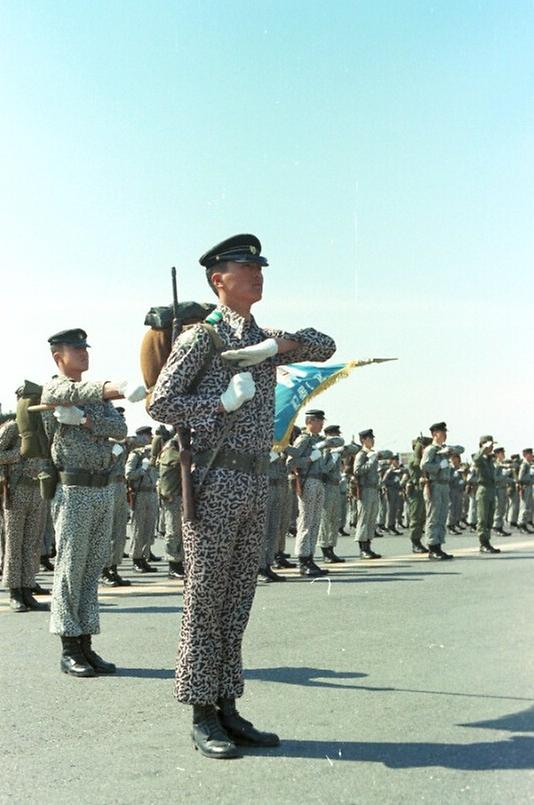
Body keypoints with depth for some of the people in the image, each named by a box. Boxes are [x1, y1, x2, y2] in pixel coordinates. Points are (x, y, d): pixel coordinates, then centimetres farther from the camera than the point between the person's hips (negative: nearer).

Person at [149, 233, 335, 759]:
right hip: (214, 479, -7)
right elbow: (161, 405, -8)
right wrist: (223, 404, -14)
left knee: (237, 601, 10)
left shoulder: (265, 339, 17)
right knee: (204, 600, -1)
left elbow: (325, 347, 16)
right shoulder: (201, 336, -4)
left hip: (256, 482, 7)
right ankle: (202, 717, 8)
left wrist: (278, 344, -1)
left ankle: (227, 709, 19)